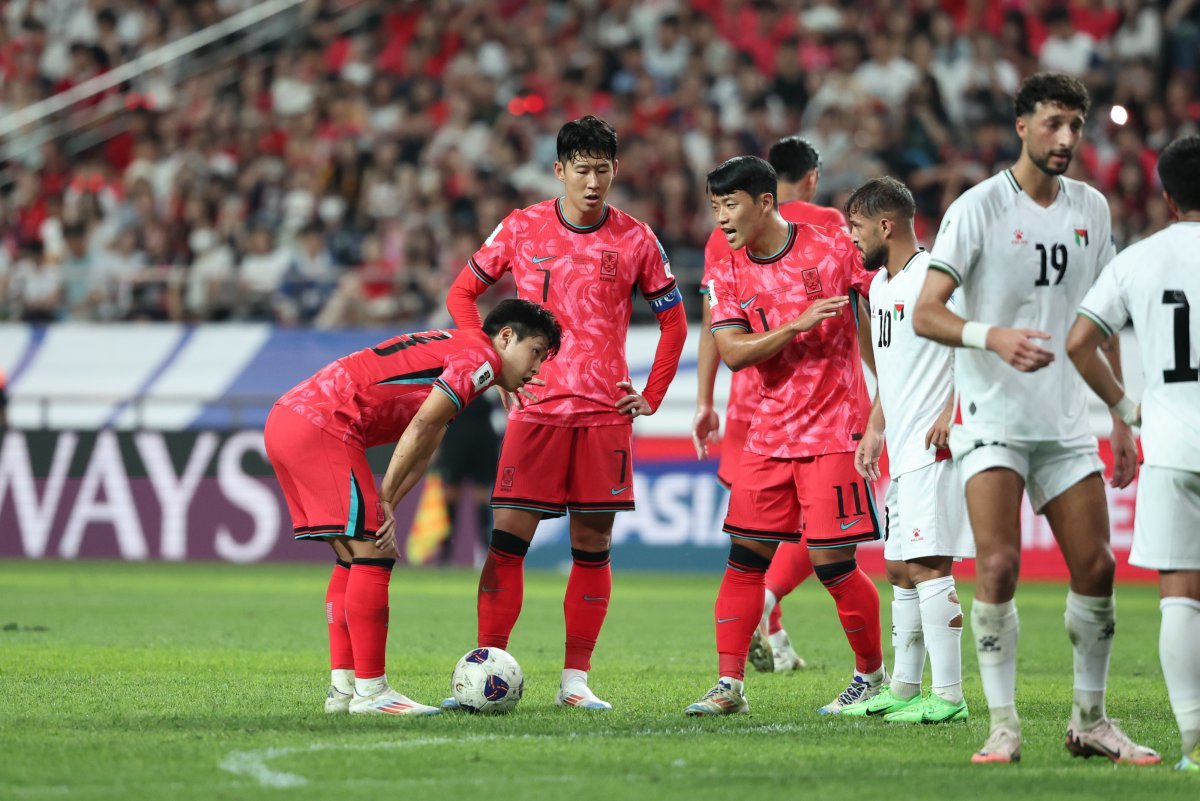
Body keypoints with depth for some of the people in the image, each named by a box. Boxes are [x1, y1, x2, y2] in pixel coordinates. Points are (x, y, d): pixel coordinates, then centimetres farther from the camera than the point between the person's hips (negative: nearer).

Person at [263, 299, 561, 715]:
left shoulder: (450, 350, 27)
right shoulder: (480, 357, -5)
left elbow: (422, 449, 19)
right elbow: (420, 428, -13)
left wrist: (384, 509, 7)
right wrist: (384, 501, -7)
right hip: (321, 426, -10)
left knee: (354, 559, 15)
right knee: (372, 554, -7)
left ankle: (343, 688, 14)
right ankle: (370, 691, -7)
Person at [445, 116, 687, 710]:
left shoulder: (635, 241, 4)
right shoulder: (521, 229, 3)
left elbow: (674, 322, 14)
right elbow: (463, 293, 12)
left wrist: (652, 397, 6)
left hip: (605, 413, 1)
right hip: (534, 409, -1)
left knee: (593, 544, 2)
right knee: (509, 537, -7)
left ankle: (575, 679, 7)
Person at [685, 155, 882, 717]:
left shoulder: (832, 248, -6)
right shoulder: (726, 276, 3)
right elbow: (732, 352, -9)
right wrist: (798, 323, -21)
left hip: (834, 428, -4)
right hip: (770, 433, 4)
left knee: (833, 561, -6)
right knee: (744, 554, -1)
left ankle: (872, 675, 12)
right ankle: (729, 685, 3)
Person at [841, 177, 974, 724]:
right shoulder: (880, 285, 19)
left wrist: (952, 413, -22)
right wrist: (874, 431, 25)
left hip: (934, 447, -10)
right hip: (901, 452, 10)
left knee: (928, 565, -13)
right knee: (900, 569, 14)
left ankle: (949, 695, -13)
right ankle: (904, 688, 23)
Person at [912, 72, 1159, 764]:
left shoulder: (1092, 208, 8)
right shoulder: (979, 208, -8)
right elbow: (925, 313, -12)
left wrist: (1121, 419, 14)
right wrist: (993, 336, -30)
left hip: (1067, 422, 5)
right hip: (993, 421, -5)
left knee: (1096, 568, 2)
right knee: (999, 566, -14)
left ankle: (1091, 721, 15)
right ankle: (1003, 726, -6)